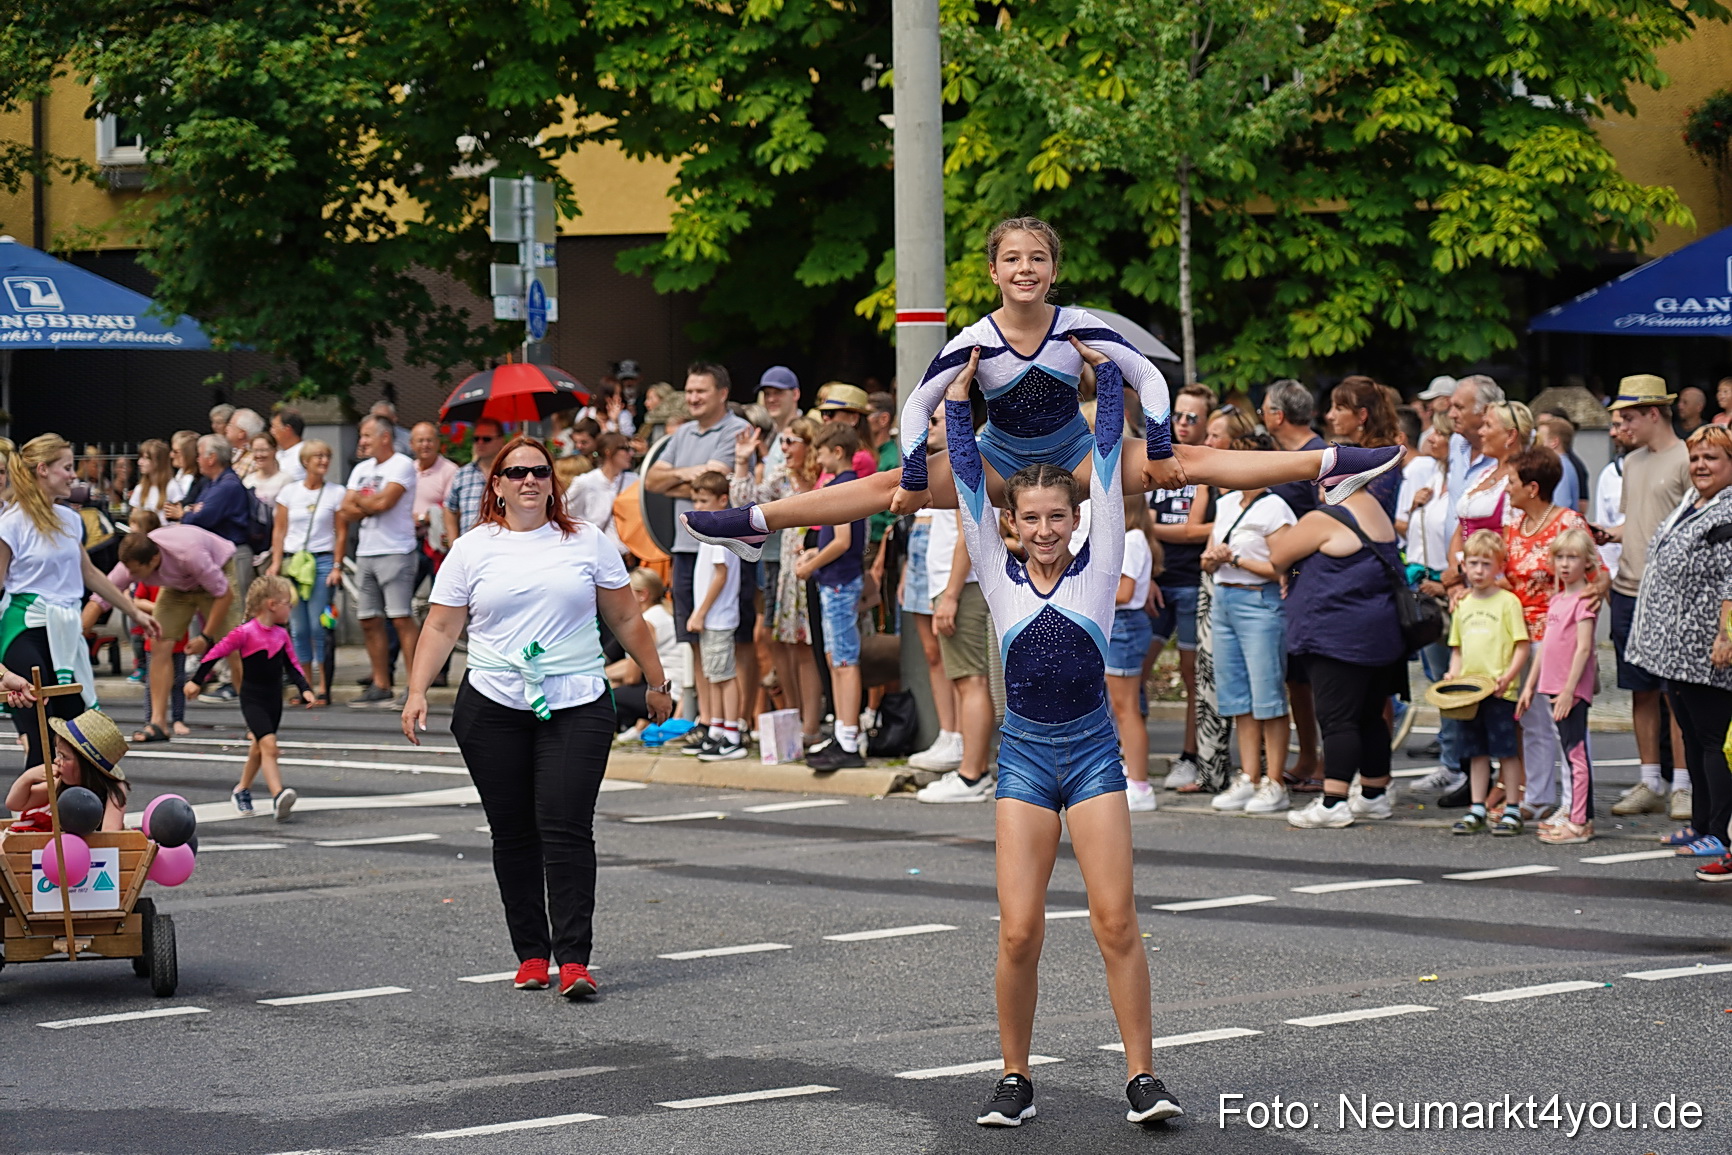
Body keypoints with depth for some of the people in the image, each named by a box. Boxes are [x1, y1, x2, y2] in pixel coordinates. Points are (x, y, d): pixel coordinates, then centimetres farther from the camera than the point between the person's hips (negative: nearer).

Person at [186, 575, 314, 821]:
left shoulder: (281, 634, 4)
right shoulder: (245, 632, -16)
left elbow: (292, 665, 12)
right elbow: (217, 653, -10)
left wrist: (305, 689, -1)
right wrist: (197, 681, -6)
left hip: (274, 699, 7)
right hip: (252, 698, -7)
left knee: (259, 748, 19)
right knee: (268, 744, -22)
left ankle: (242, 791, 38)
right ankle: (278, 796, -34)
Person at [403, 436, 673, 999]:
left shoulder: (588, 543, 8)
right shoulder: (472, 550, 7)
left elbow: (626, 620, 14)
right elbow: (441, 627, 6)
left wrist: (655, 681, 16)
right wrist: (417, 692, -5)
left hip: (576, 709, -1)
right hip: (492, 710, 1)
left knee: (567, 829, -12)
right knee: (513, 834, 4)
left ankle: (574, 959, -15)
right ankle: (531, 954, 12)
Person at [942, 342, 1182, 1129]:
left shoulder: (1097, 570, 2)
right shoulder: (1000, 577, 4)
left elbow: (1108, 461, 2)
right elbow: (968, 479, 4)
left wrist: (1102, 368, 6)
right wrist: (960, 389, 9)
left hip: (1093, 752, -1)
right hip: (1024, 754, 1)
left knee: (1115, 922, -7)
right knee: (1018, 931, -5)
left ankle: (1142, 1076, -1)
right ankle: (1014, 1079, 7)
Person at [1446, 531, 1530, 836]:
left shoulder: (1507, 602, -4)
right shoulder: (1463, 606, 14)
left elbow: (1522, 646, -7)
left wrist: (1509, 675, -20)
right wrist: (1453, 675, 3)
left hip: (1500, 692, -5)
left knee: (1507, 751, -2)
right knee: (1476, 752, 10)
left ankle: (1512, 811, 4)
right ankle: (1477, 811, 15)